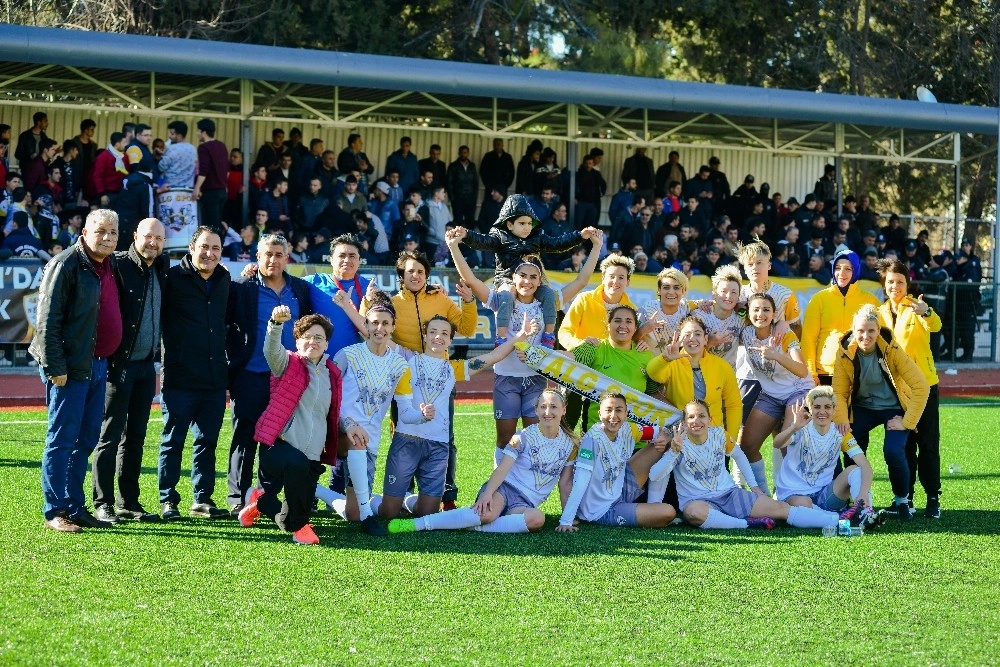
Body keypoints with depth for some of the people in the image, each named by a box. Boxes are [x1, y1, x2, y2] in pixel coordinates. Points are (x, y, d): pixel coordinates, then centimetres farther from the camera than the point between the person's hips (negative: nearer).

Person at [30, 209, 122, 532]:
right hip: (70, 367, -8)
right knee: (62, 439, -4)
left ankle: (75, 508, 18)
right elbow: (47, 320, -15)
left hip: (98, 365, 8)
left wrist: (107, 360, 14)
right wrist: (54, 367, -18)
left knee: (86, 439, 11)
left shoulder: (111, 266, 12)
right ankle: (54, 512, 0)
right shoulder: (66, 264, -12)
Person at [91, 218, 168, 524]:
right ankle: (103, 504, 1)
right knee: (110, 435, -3)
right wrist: (108, 358, -17)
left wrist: (156, 359, 13)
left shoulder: (161, 270, 11)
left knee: (135, 437, 10)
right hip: (120, 364, -7)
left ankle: (129, 503, 16)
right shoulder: (119, 266, -10)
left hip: (146, 365, 7)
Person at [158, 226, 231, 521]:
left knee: (207, 441, 11)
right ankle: (168, 501, 7)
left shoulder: (224, 280, 12)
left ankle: (203, 499, 18)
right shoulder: (174, 278, -7)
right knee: (173, 441, 1)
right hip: (180, 378, -5)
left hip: (215, 378, 6)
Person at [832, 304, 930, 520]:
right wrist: (841, 419, -29)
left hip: (893, 408, -3)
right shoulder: (845, 353, -14)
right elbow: (839, 391, -11)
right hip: (863, 408, 3)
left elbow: (921, 386, -23)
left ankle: (902, 500, 1)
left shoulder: (892, 350, -22)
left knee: (893, 451, -24)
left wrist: (907, 422, -23)